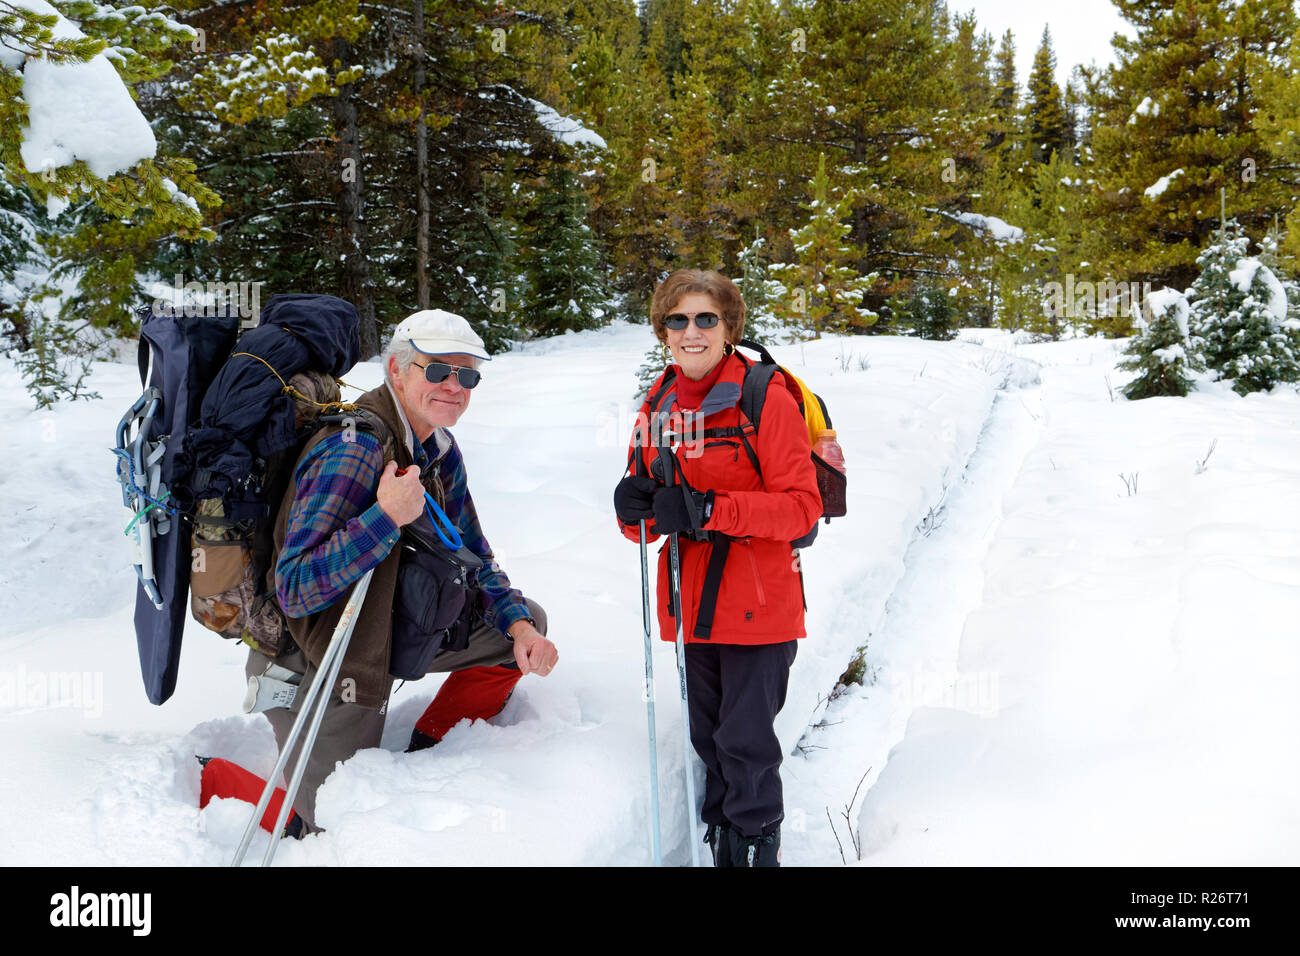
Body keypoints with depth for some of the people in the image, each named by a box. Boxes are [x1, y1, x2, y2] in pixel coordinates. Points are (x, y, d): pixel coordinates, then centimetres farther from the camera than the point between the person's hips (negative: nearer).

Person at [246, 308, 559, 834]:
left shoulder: (439, 450, -1)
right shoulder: (355, 450, -27)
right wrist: (386, 517, -42)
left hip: (390, 633, 8)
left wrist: (520, 627, -8)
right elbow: (293, 591, -33)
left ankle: (423, 757, 12)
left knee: (523, 622, 5)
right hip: (310, 659, -8)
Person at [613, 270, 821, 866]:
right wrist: (635, 507, -10)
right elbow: (649, 518, 14)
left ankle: (758, 849, 17)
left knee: (745, 743, -2)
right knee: (708, 740, 15)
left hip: (757, 605, -6)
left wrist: (708, 509, -25)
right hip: (693, 605, 6)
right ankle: (721, 846, 32)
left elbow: (802, 507, -16)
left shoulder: (765, 398, -10)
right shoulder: (659, 406, 9)